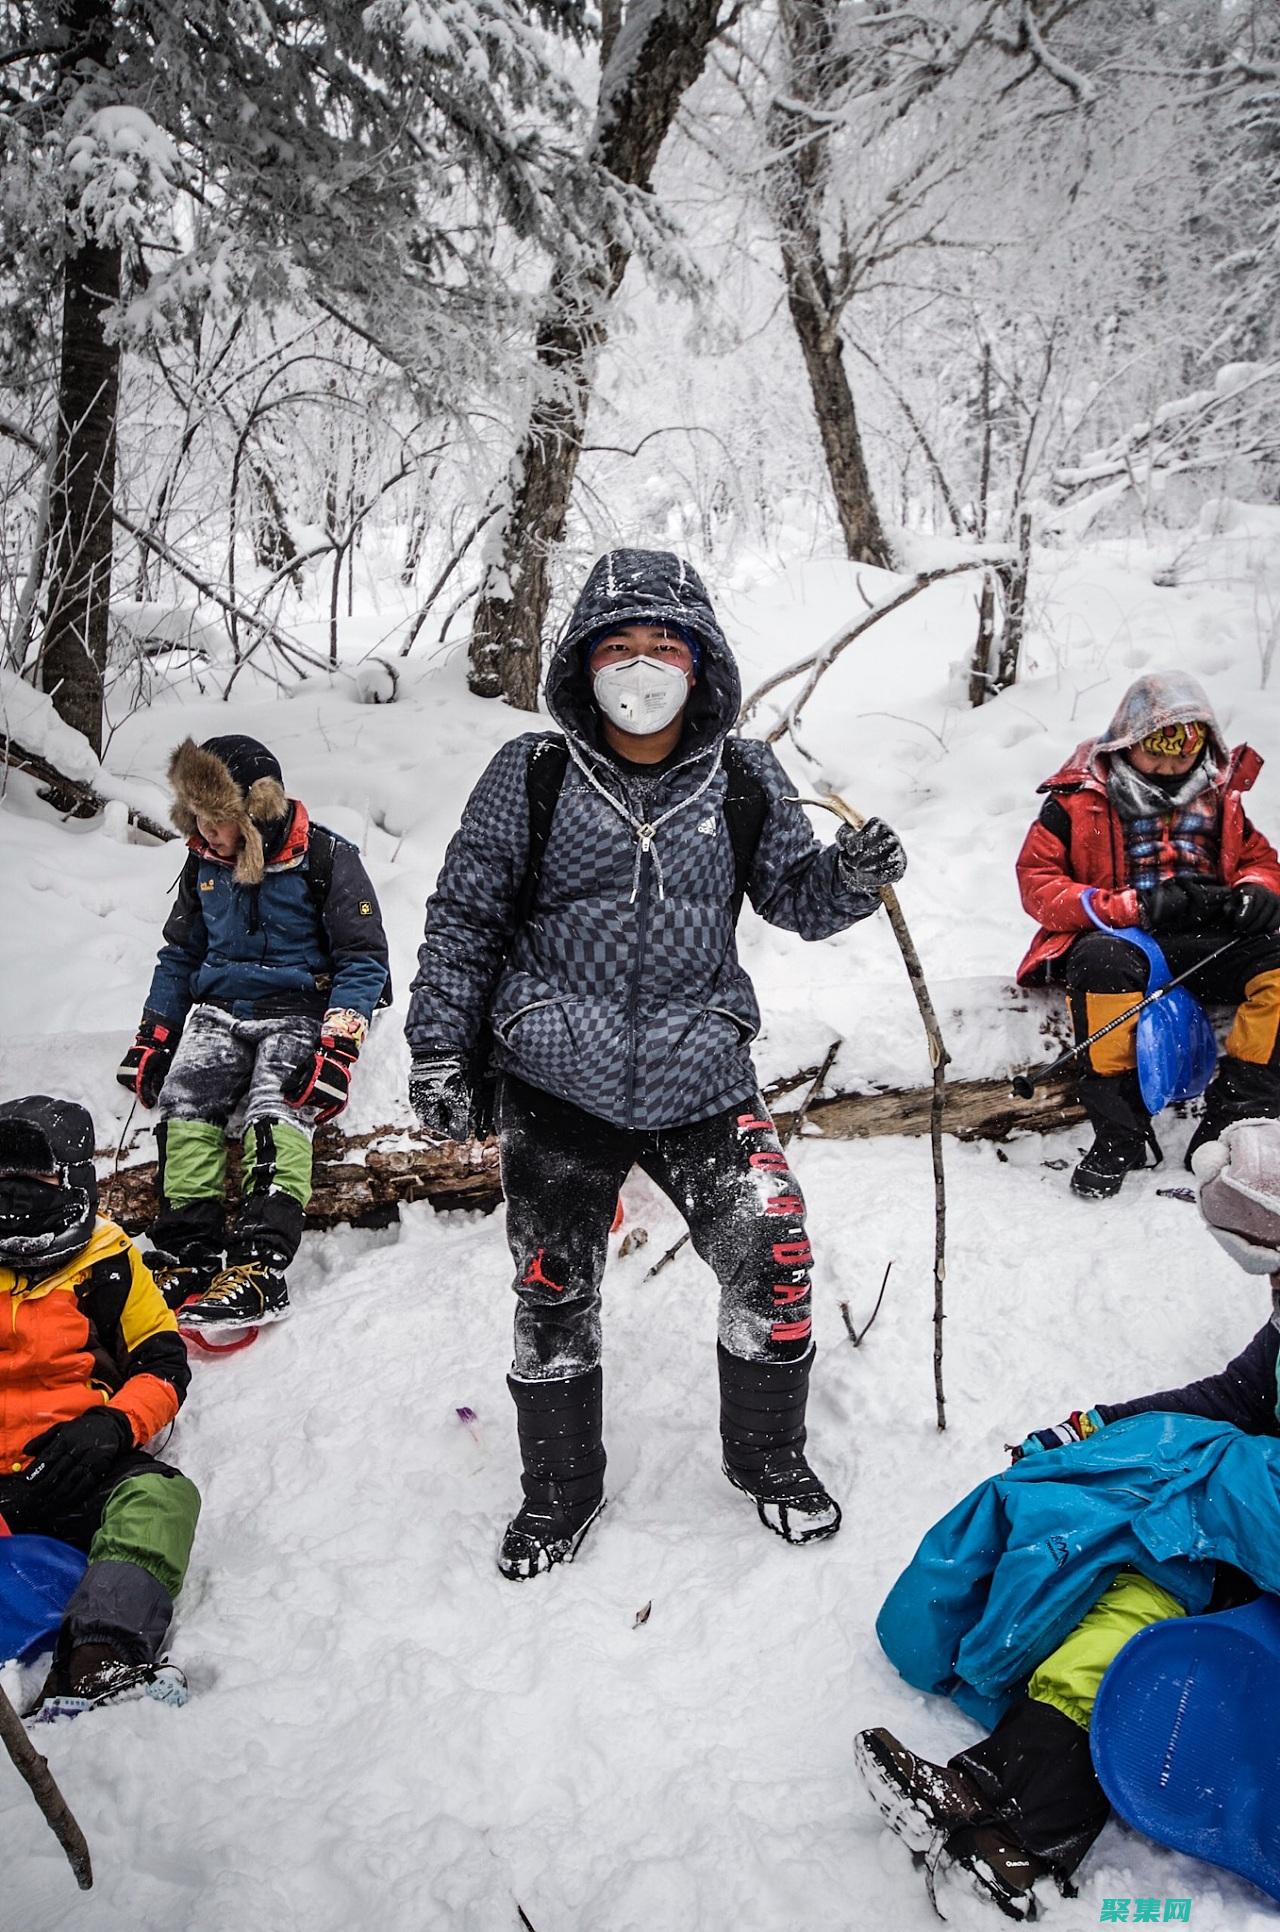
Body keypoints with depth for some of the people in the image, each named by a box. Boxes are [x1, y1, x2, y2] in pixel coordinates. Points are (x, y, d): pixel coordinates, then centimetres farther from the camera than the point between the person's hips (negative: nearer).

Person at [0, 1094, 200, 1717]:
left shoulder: (107, 1264, 13)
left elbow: (165, 1366, 10)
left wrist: (113, 1423, -11)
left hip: (79, 1473, -1)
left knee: (160, 1496, -33)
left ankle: (95, 1663, -50)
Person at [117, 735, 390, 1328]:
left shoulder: (325, 858, -9)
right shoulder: (204, 864, 9)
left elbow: (363, 957, -9)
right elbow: (180, 954, 21)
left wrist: (338, 1046, -18)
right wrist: (154, 1034, 13)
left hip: (300, 1011, -5)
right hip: (218, 1010, 5)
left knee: (276, 1105, -28)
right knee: (185, 1099, -19)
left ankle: (261, 1263, -31)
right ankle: (188, 1251, -16)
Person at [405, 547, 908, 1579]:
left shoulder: (744, 780, 2)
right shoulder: (532, 776, -3)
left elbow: (793, 893, 11)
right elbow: (465, 915, 2)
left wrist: (852, 876, -11)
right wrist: (442, 1046, -1)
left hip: (702, 1076, 1)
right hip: (556, 1083, -1)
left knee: (772, 1262, -1)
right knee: (554, 1290, 10)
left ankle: (770, 1458, 28)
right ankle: (560, 1487, 34)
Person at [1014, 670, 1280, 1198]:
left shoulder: (1218, 798, 17)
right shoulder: (1078, 798, 3)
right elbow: (1037, 883, -4)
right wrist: (1134, 907, -17)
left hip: (1206, 941, 4)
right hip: (1114, 935, -4)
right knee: (1104, 960, -39)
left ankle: (1229, 1121, -20)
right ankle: (1119, 1133, -29)